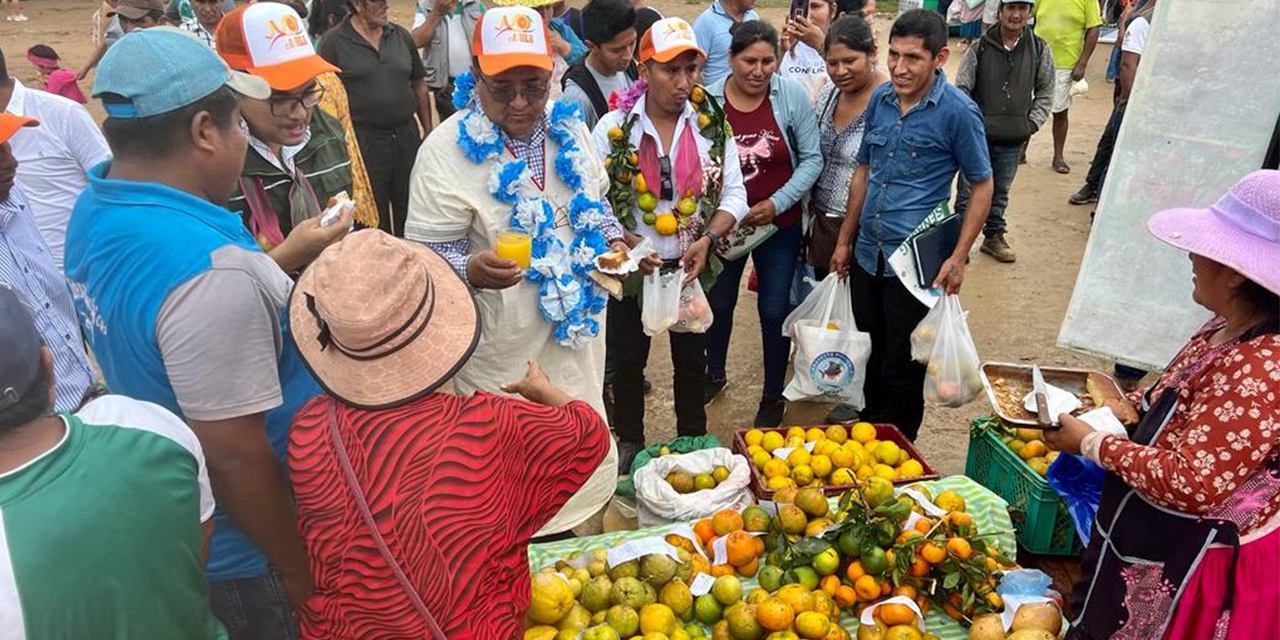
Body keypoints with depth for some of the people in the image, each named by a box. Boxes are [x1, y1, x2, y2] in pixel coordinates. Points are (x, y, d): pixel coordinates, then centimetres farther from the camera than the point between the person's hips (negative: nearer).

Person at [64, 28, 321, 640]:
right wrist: (302, 575, -17)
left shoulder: (94, 211, -3)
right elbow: (236, 456, -29)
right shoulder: (206, 269, -33)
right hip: (241, 559, -9)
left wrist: (277, 264, 12)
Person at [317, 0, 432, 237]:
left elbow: (419, 86, 12)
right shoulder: (333, 42, -5)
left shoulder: (401, 35, 7)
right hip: (363, 141, -3)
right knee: (374, 219, 9)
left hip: (407, 135, 4)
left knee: (409, 213, 13)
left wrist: (428, 131, 9)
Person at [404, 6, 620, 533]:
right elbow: (426, 252, -17)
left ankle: (566, 534, 49)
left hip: (577, 340, 6)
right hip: (500, 357, -6)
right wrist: (471, 269, -37)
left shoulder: (570, 129, 2)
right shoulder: (447, 149, -17)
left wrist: (613, 240, 0)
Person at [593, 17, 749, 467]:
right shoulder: (614, 127, -10)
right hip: (631, 268, -1)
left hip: (692, 268, 2)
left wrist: (707, 239, -17)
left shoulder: (713, 126, -4)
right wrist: (625, 243, -22)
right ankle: (629, 443, 36)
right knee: (627, 360, 14)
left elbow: (733, 195, -2)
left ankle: (693, 443, 37)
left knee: (692, 359, 17)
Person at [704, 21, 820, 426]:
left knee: (774, 310, 10)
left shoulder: (792, 96, -14)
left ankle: (773, 396, 30)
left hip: (779, 224, -1)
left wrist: (777, 203, -18)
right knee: (718, 303, 19)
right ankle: (714, 375, 45)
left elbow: (812, 159, -8)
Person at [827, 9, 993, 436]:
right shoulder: (880, 99, 3)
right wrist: (845, 240, 14)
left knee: (902, 367, 8)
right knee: (869, 353, 20)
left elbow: (981, 185, -5)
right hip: (867, 254, 5)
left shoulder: (957, 111, -12)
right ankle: (869, 427, 41)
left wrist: (958, 258, -12)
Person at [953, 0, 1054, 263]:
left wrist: (1032, 123, 2)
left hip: (1014, 141, 2)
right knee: (968, 190, 2)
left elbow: (1045, 92, 11)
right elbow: (962, 88, -2)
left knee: (1001, 192, 15)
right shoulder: (980, 47, -5)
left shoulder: (1040, 50, 2)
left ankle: (994, 237, 31)